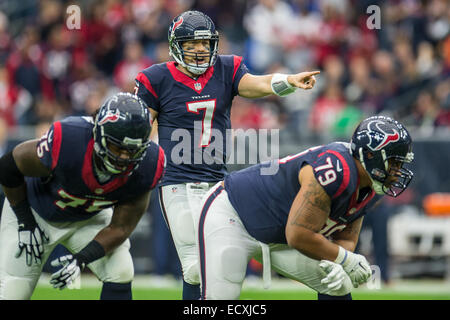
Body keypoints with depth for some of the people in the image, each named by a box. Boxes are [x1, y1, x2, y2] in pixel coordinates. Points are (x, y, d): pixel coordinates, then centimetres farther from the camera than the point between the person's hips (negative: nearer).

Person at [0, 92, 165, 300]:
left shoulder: (147, 166, -29)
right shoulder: (66, 142, -40)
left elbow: (120, 227, -17)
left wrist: (82, 258, -32)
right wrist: (25, 222, -14)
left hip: (89, 217, 3)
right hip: (35, 211, -3)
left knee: (121, 274, -17)